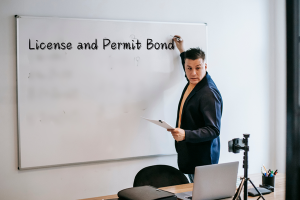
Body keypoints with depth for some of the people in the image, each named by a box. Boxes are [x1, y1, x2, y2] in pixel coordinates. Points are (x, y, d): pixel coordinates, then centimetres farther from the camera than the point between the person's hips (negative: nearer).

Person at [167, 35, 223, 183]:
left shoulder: (209, 93, -21)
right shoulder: (192, 82, 7)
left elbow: (213, 130, -24)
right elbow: (190, 72, 35)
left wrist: (185, 135, -34)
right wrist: (182, 51, 36)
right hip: (188, 155, 9)